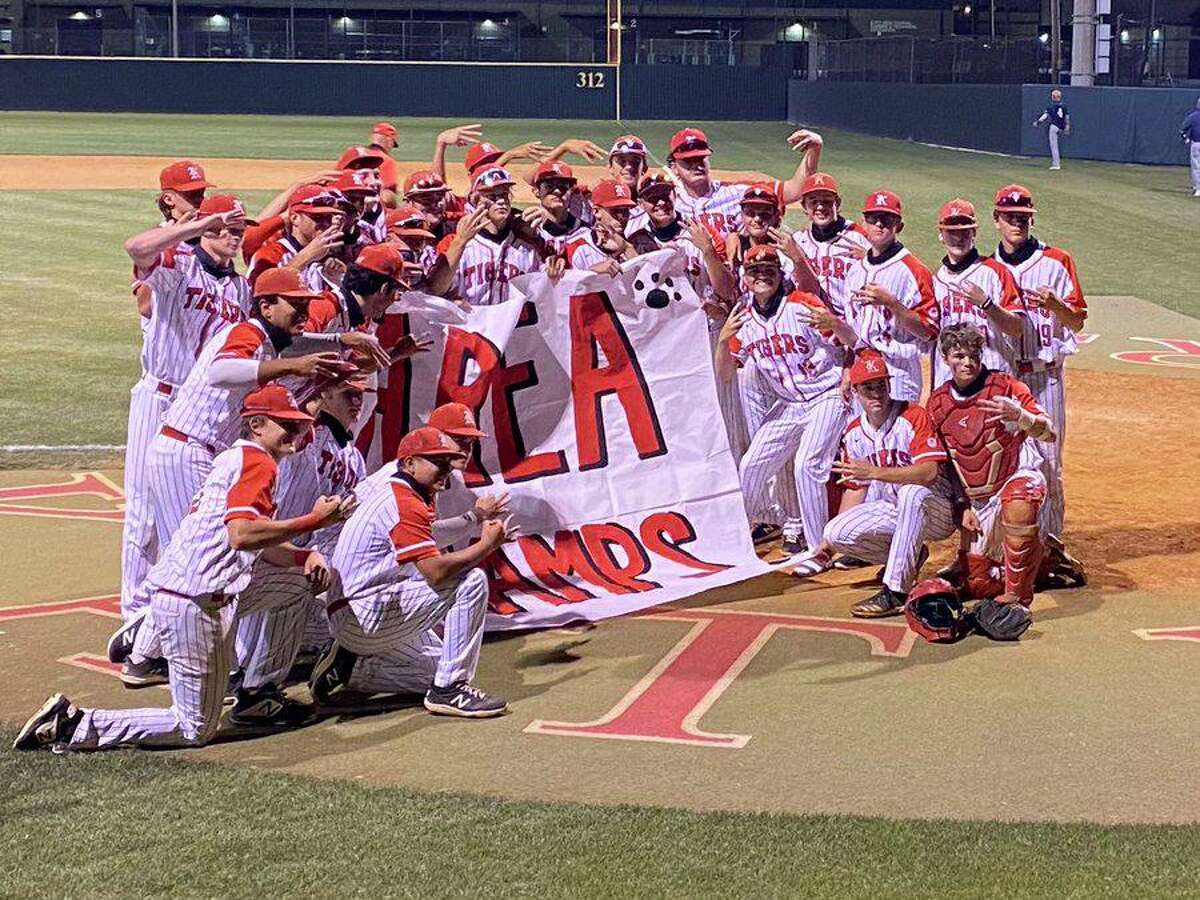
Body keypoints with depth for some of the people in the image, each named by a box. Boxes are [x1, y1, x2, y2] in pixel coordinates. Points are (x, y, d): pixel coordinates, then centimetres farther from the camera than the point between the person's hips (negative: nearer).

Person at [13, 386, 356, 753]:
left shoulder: (233, 458, 21)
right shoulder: (256, 461, -9)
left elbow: (263, 544, 23)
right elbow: (241, 534, -26)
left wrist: (305, 555, 6)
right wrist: (313, 521, -21)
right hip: (194, 602, -10)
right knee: (195, 729, -1)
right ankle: (74, 726, -4)